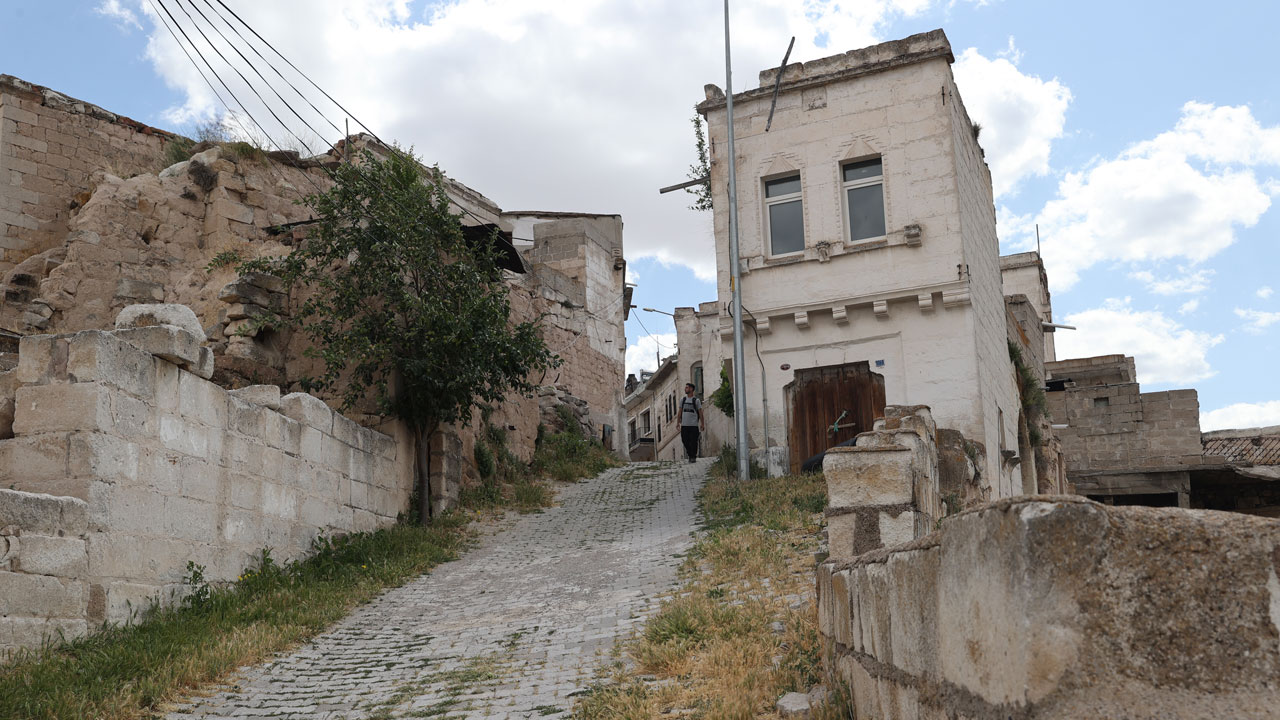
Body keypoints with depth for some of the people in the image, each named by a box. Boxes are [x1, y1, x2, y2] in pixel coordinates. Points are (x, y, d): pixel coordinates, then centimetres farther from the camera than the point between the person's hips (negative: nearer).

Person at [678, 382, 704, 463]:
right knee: (685, 440, 2)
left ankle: (693, 456, 5)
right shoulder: (682, 399, 14)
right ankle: (690, 455, 18)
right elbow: (680, 411, 17)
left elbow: (700, 412, 3)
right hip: (684, 425, 4)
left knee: (693, 442, -6)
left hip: (694, 425, -3)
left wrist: (702, 423, -2)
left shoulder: (696, 400, 3)